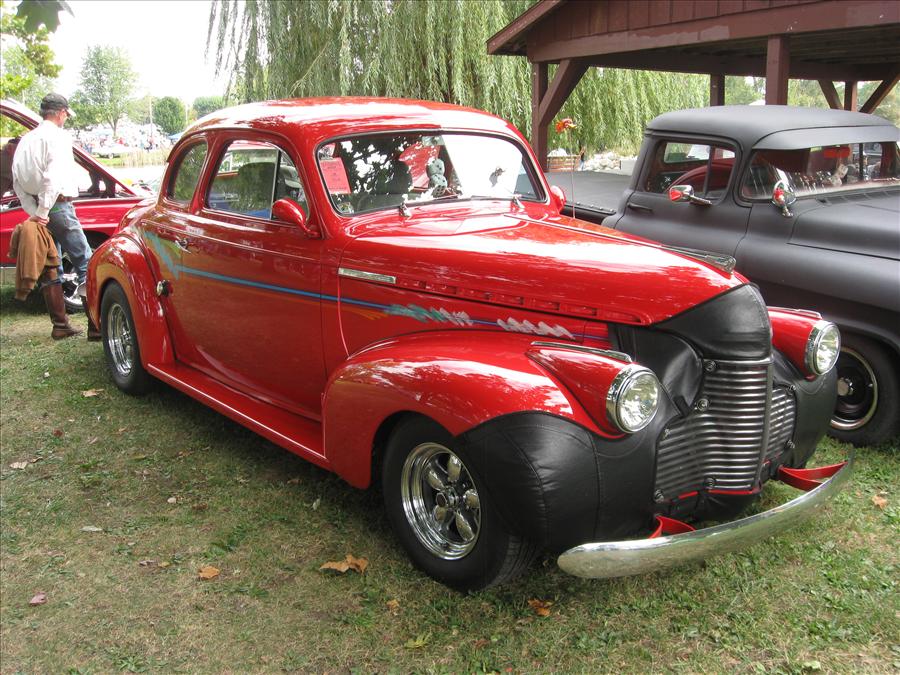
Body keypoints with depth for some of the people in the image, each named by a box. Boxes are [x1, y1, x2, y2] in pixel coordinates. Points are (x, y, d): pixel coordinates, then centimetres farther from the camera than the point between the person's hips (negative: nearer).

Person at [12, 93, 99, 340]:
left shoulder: (25, 140, 14)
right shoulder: (58, 136, -8)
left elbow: (17, 183, 10)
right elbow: (54, 178, -21)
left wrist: (33, 211, 4)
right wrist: (43, 211, -17)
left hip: (39, 211, 8)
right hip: (58, 207, -8)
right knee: (85, 264, -4)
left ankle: (60, 325, 15)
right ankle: (95, 325, -9)